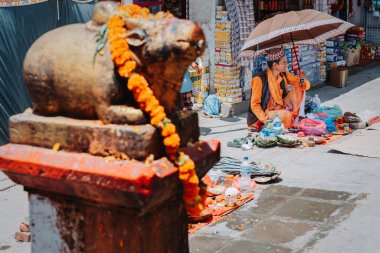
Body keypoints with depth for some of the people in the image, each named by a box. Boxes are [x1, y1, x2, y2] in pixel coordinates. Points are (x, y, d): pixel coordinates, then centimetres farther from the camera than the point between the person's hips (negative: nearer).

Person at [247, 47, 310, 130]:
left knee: (298, 88, -4)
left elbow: (306, 85, 5)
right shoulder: (260, 79, -18)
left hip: (280, 109, 7)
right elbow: (254, 104, -16)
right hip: (264, 114, -7)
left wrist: (302, 80, -19)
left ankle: (297, 116, -2)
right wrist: (266, 120, -29)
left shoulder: (284, 75, 0)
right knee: (286, 115, -37)